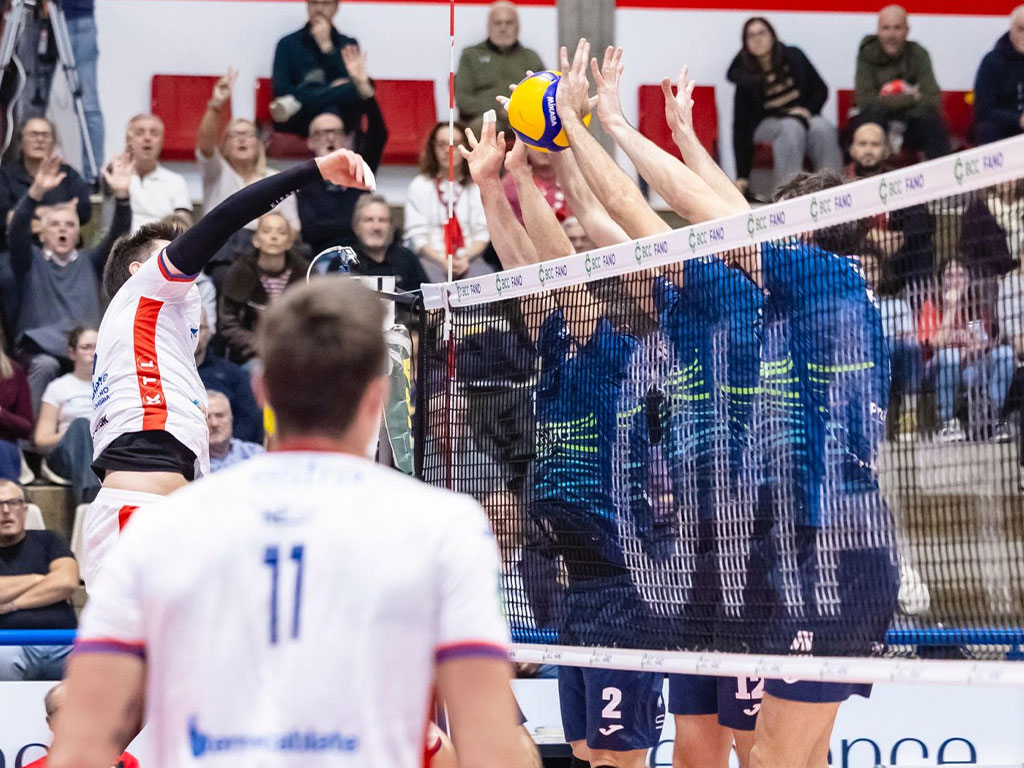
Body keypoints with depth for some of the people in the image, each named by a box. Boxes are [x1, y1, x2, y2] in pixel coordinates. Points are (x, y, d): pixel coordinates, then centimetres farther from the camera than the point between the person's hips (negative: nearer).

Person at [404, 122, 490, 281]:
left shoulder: (477, 187, 14)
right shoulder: (420, 186, 10)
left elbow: (484, 232, 6)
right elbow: (416, 236, 1)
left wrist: (467, 258, -13)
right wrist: (442, 262, -14)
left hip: (469, 258, 1)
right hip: (431, 258, -1)